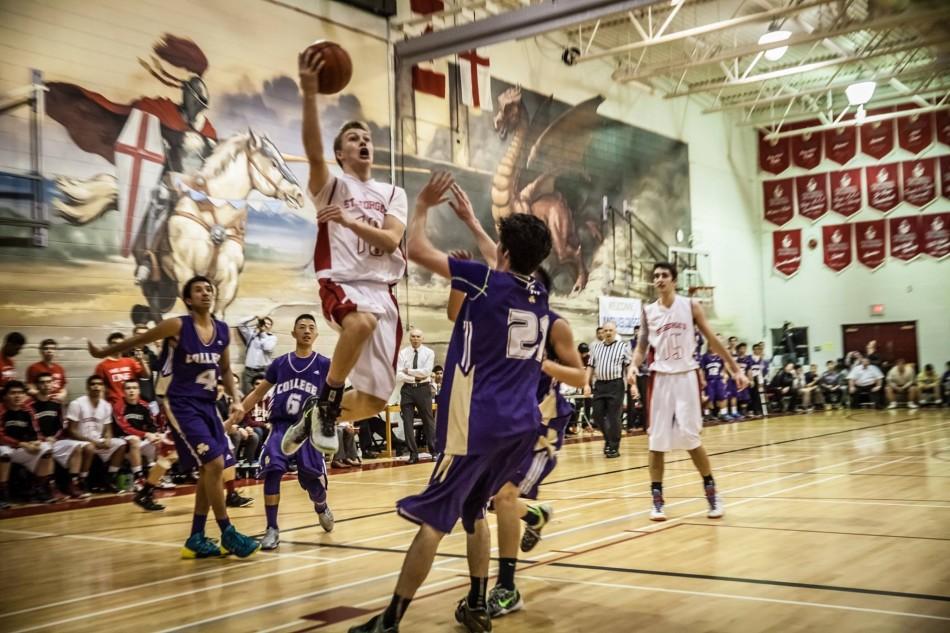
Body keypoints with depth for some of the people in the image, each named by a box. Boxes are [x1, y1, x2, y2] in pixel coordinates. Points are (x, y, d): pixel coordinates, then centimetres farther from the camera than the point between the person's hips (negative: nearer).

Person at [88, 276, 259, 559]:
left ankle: (196, 539, 18)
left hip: (207, 405, 7)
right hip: (181, 406, -7)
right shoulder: (177, 326, -13)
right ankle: (227, 534, -6)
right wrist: (103, 353, 10)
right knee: (214, 464, -17)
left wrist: (235, 399, 4)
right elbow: (137, 341, 0)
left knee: (210, 471, 8)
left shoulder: (223, 331, 5)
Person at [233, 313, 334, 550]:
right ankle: (272, 529, -7)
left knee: (312, 479, -4)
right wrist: (234, 417, 10)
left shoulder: (324, 364, 3)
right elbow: (258, 393, 15)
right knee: (272, 471, -19)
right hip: (281, 425, 1)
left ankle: (321, 507, 33)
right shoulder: (280, 363, 8)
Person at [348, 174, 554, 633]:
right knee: (473, 510, 22)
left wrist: (423, 206, 12)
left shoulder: (487, 283, -10)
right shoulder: (539, 295, 8)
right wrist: (469, 218, 38)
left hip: (478, 423, -7)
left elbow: (417, 250, -5)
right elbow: (505, 264, 30)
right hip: (521, 424, 7)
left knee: (433, 518, -4)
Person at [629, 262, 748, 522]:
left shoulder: (690, 306, -1)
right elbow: (642, 345, 8)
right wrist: (633, 366, -13)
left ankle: (711, 492, 14)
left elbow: (712, 340, 2)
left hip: (686, 377, -2)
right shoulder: (648, 312, 4)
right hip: (660, 379, 2)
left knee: (690, 437, -3)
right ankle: (657, 500, 7)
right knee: (657, 440, 0)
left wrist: (735, 369, 0)